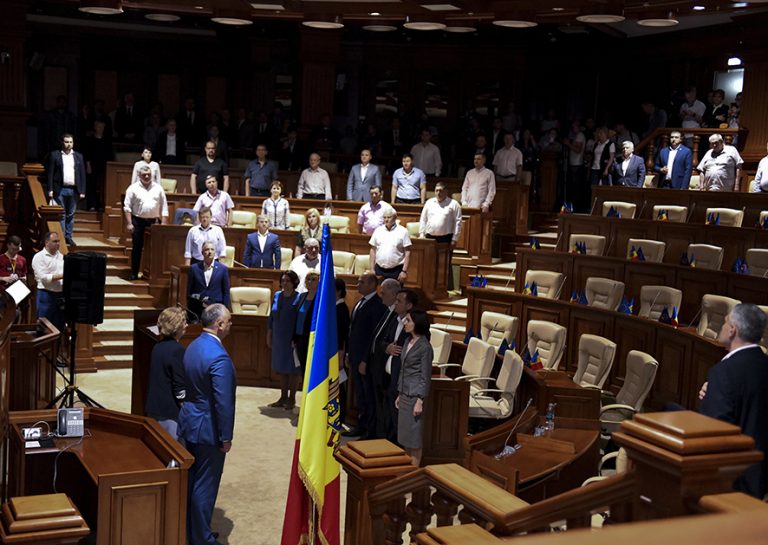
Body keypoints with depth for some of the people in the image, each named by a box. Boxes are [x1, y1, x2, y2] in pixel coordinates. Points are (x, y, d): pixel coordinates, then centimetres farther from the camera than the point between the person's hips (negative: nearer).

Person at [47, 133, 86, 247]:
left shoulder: (79, 156, 10)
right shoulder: (55, 155, 3)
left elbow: (82, 175, 9)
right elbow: (50, 173, 0)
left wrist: (82, 191, 2)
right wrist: (50, 190, -7)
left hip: (73, 190, 2)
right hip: (60, 189, -2)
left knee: (71, 215, 8)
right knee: (61, 215, -1)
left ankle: (68, 237, 15)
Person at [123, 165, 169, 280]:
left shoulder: (158, 188, 7)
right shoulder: (133, 188, 1)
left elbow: (164, 207, 7)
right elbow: (127, 207, -2)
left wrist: (163, 223, 0)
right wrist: (129, 223, -9)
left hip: (154, 222, 2)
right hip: (138, 221, -1)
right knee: (137, 248, 3)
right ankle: (134, 273, 9)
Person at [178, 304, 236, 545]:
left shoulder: (193, 347, 4)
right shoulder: (219, 357, -25)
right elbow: (223, 402, -24)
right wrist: (226, 437, -15)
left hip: (189, 422, 9)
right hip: (208, 428, -9)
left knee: (191, 480, 19)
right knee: (205, 486, 3)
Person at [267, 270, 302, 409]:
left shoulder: (298, 298, -11)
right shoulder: (277, 296, 5)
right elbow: (271, 317, 11)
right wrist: (269, 336, 10)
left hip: (292, 339, -5)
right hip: (278, 339, 5)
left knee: (292, 369, 6)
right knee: (281, 369, 12)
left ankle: (291, 398, 17)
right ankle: (283, 397, 22)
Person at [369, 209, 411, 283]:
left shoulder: (403, 231, -2)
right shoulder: (378, 231, 8)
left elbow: (407, 253, -4)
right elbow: (373, 250, 12)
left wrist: (404, 271, -10)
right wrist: (372, 269, 7)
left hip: (396, 270, -3)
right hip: (380, 269, 3)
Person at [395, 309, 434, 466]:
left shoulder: (425, 347, -14)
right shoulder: (408, 342, 10)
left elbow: (426, 377, -14)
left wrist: (420, 401, -16)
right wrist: (399, 395, 16)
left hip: (415, 395, -8)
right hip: (405, 394, 8)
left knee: (414, 435, 0)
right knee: (404, 435, 13)